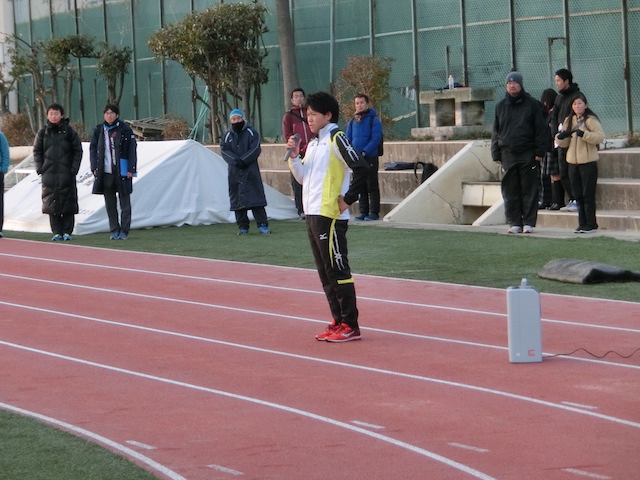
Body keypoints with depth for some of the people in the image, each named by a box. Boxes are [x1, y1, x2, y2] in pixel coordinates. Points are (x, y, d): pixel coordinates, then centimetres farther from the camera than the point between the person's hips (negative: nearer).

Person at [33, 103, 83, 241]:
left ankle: (67, 231, 5)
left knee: (68, 203, -2)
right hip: (49, 173, 2)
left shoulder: (69, 132, 2)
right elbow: (37, 151, 11)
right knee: (51, 203, 0)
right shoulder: (43, 133, 7)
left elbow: (78, 151, 4)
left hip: (66, 173, -2)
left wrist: (74, 168, -5)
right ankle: (57, 231, 5)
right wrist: (40, 168, 0)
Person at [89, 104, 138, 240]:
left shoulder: (125, 130, -2)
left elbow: (132, 150, -2)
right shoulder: (99, 130, 8)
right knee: (110, 203, 6)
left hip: (122, 172, -3)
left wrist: (131, 170, -8)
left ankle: (124, 231, 5)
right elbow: (93, 149, 11)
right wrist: (94, 168, 1)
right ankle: (114, 230, 12)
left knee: (124, 202, 0)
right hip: (105, 172, 3)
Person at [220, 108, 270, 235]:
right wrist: (236, 161, -17)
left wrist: (243, 160, -17)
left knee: (256, 196, -9)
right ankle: (243, 226, 7)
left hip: (251, 170, -3)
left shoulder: (252, 133, 4)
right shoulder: (227, 136, 11)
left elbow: (255, 149, -6)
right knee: (237, 199, 1)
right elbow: (224, 151, -1)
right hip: (235, 172, 3)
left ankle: (262, 225, -8)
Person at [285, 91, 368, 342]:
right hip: (313, 215, 9)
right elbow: (303, 178, 21)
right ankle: (339, 322, 16)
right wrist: (294, 156, 5)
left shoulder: (336, 138, -10)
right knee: (325, 273, 11)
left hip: (330, 216, -9)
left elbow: (362, 169, -18)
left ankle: (350, 326, -5)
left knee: (338, 271, -7)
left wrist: (347, 199, -14)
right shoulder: (313, 144, 17)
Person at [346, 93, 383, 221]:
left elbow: (376, 138, -11)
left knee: (372, 186, -4)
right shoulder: (352, 121, 13)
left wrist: (365, 152, -19)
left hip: (370, 157, -5)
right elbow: (348, 139, 14)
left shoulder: (373, 120, -4)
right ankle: (363, 212, 12)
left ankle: (374, 212, -1)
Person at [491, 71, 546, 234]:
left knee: (529, 190, 0)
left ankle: (529, 222, 5)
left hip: (528, 155, -3)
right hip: (507, 155, 3)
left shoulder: (532, 104, 3)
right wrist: (496, 153, 5)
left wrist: (539, 152, -6)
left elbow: (540, 129, 2)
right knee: (510, 191, 2)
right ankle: (514, 223, 7)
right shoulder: (501, 106, 11)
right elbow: (496, 131, 13)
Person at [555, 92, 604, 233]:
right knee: (578, 195, 9)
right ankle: (582, 223, 15)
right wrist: (561, 137, -7)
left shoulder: (591, 120, -5)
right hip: (573, 162, 6)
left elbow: (600, 137, -15)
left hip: (588, 162, -6)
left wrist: (584, 134, -25)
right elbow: (564, 143, 15)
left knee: (588, 194, -4)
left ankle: (591, 224, 1)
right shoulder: (569, 121, 13)